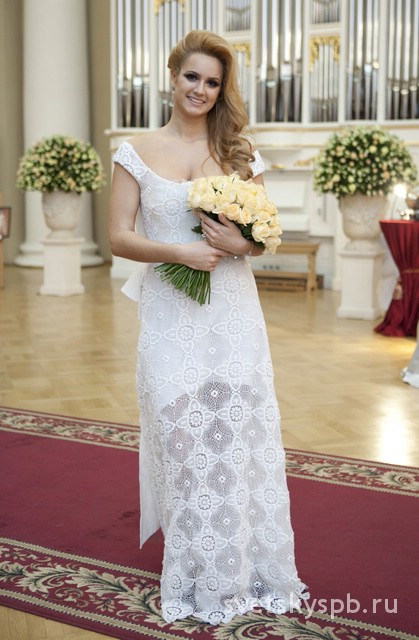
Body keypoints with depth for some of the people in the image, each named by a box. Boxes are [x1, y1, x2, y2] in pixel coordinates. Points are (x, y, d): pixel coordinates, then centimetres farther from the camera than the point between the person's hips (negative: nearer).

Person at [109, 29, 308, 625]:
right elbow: (119, 237, -1)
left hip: (233, 313, 1)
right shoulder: (137, 151, 4)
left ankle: (250, 569, 21)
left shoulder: (241, 152, 8)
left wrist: (241, 243, -12)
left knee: (241, 433, 3)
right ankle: (199, 576, 20)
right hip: (171, 314, -1)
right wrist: (179, 250, -16)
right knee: (182, 437, 2)